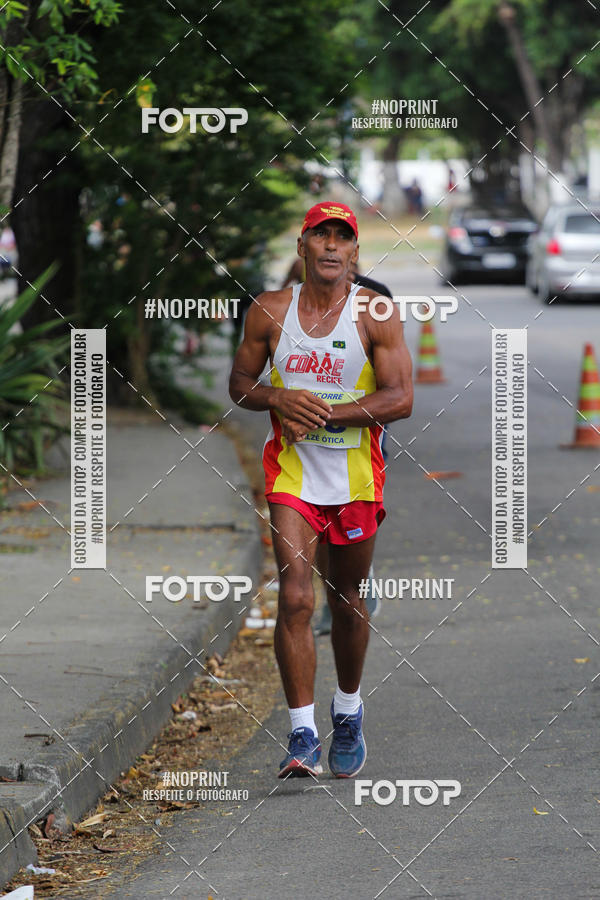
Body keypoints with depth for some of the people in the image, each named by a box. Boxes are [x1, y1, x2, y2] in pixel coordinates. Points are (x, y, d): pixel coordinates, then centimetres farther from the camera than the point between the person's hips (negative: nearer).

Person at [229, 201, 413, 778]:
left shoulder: (376, 315, -6)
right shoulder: (269, 311, 1)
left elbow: (400, 399, -11)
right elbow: (239, 383, 10)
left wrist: (321, 412, -19)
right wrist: (279, 399, -12)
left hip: (355, 476, 0)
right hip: (291, 472, 0)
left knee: (347, 603, 12)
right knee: (295, 597, -14)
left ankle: (348, 715, 36)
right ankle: (302, 737, -14)